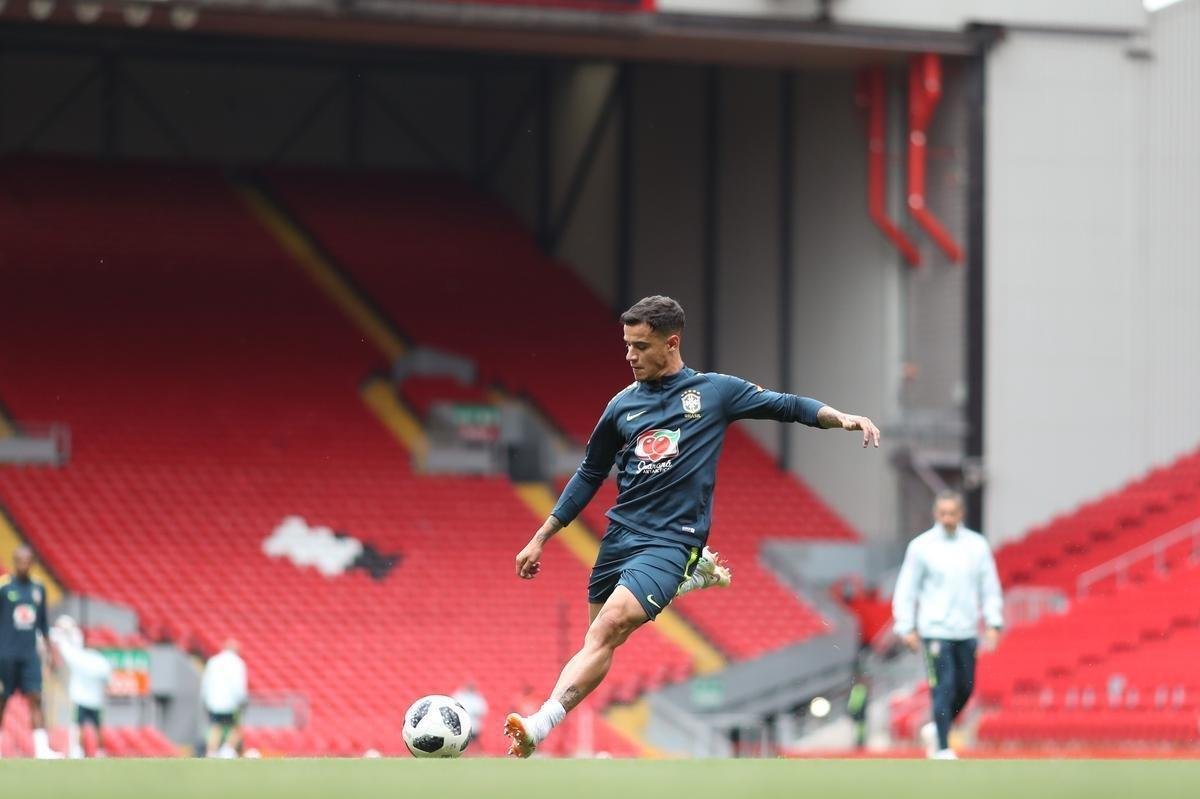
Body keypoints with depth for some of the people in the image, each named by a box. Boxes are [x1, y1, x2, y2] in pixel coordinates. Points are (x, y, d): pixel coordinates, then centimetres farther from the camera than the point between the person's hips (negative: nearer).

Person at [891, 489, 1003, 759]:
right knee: (944, 688, -10)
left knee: (965, 688, 9)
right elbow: (906, 589, 0)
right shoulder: (921, 546, -2)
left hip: (967, 632, 4)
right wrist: (906, 627, -5)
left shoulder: (977, 545, 5)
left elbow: (990, 587, 9)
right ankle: (942, 748, -6)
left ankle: (936, 730, 31)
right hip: (935, 631, -4)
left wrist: (994, 623, 0)